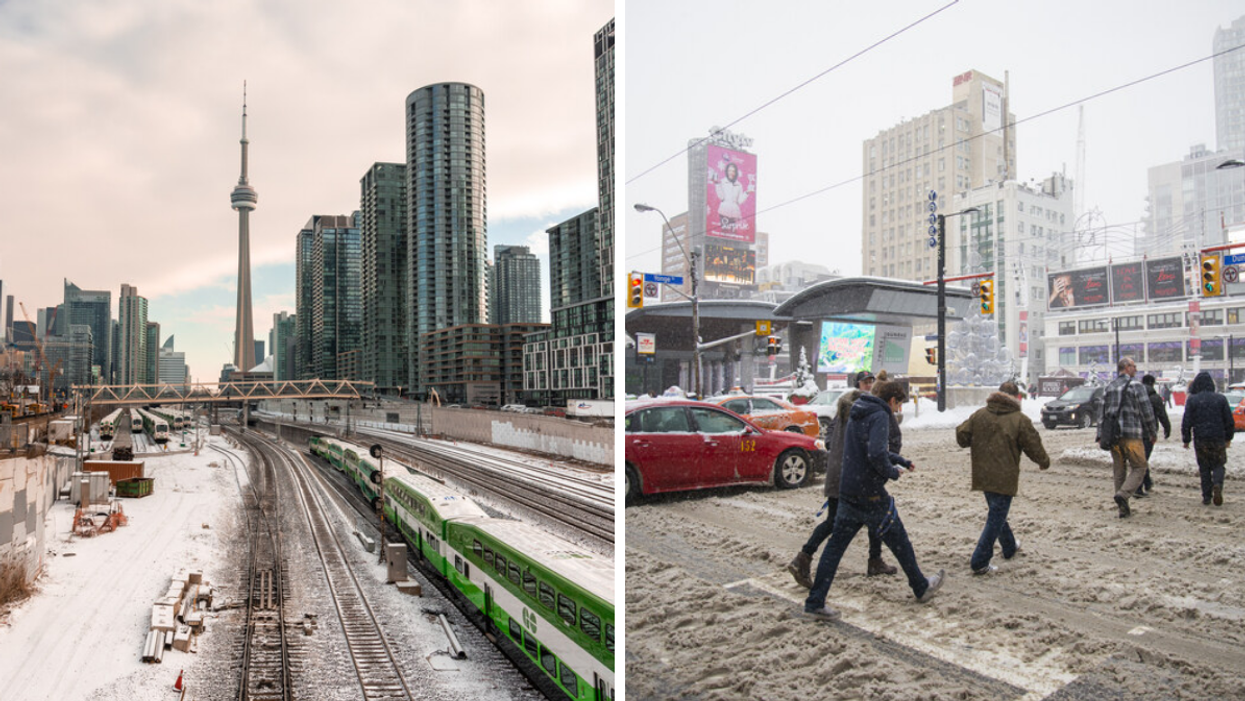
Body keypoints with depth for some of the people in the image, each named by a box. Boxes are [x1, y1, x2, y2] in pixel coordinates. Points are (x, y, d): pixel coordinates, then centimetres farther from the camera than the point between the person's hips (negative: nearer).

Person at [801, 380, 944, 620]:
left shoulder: (857, 414, 15)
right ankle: (922, 588, 34)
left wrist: (902, 461, 30)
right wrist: (892, 472, -10)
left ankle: (815, 602, 5)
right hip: (870, 493, -8)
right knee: (899, 541, 13)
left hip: (847, 492, 8)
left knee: (836, 544, 6)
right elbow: (876, 454, -28)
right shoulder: (879, 416, -14)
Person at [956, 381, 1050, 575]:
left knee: (996, 513, 24)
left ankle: (1009, 547, 44)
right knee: (996, 518, 1)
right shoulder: (1020, 420, -10)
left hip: (983, 476, 5)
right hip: (1004, 477, -5)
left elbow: (961, 436, 3)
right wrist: (1044, 462, 17)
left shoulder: (980, 414, 1)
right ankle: (979, 562, 0)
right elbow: (1034, 446, -3)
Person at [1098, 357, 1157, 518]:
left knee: (1119, 471, 10)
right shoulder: (1136, 386, -5)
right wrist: (1153, 432, 4)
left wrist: (1101, 435, 12)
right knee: (1139, 468, 2)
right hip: (1132, 435, -6)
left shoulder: (1109, 388, 14)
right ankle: (1123, 494, -19)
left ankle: (1123, 508, 12)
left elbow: (1101, 413, 11)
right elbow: (1147, 411, -7)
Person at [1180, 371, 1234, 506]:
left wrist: (1186, 440, 4)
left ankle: (1206, 496, 7)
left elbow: (1186, 422, -5)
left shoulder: (1192, 400, -5)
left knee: (1204, 468, 9)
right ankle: (1217, 485, -18)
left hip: (1200, 440, -1)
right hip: (1218, 439, 1)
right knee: (1218, 465, 11)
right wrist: (1228, 438, 18)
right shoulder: (1221, 399, 0)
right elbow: (1229, 421, 6)